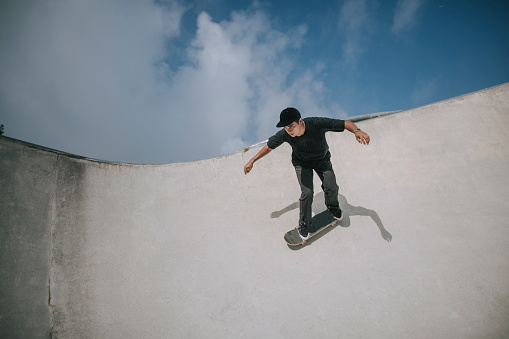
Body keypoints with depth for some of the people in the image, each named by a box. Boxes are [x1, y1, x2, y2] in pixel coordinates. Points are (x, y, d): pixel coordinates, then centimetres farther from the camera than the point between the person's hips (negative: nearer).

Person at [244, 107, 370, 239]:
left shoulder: (317, 124, -36)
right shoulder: (284, 134, -28)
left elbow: (345, 123, -35)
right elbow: (269, 146, -10)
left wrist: (356, 131, -57)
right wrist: (252, 161, -5)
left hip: (322, 160, 0)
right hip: (302, 163, 0)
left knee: (331, 188, -13)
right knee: (307, 193, -15)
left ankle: (332, 206, 26)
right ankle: (304, 225, 12)